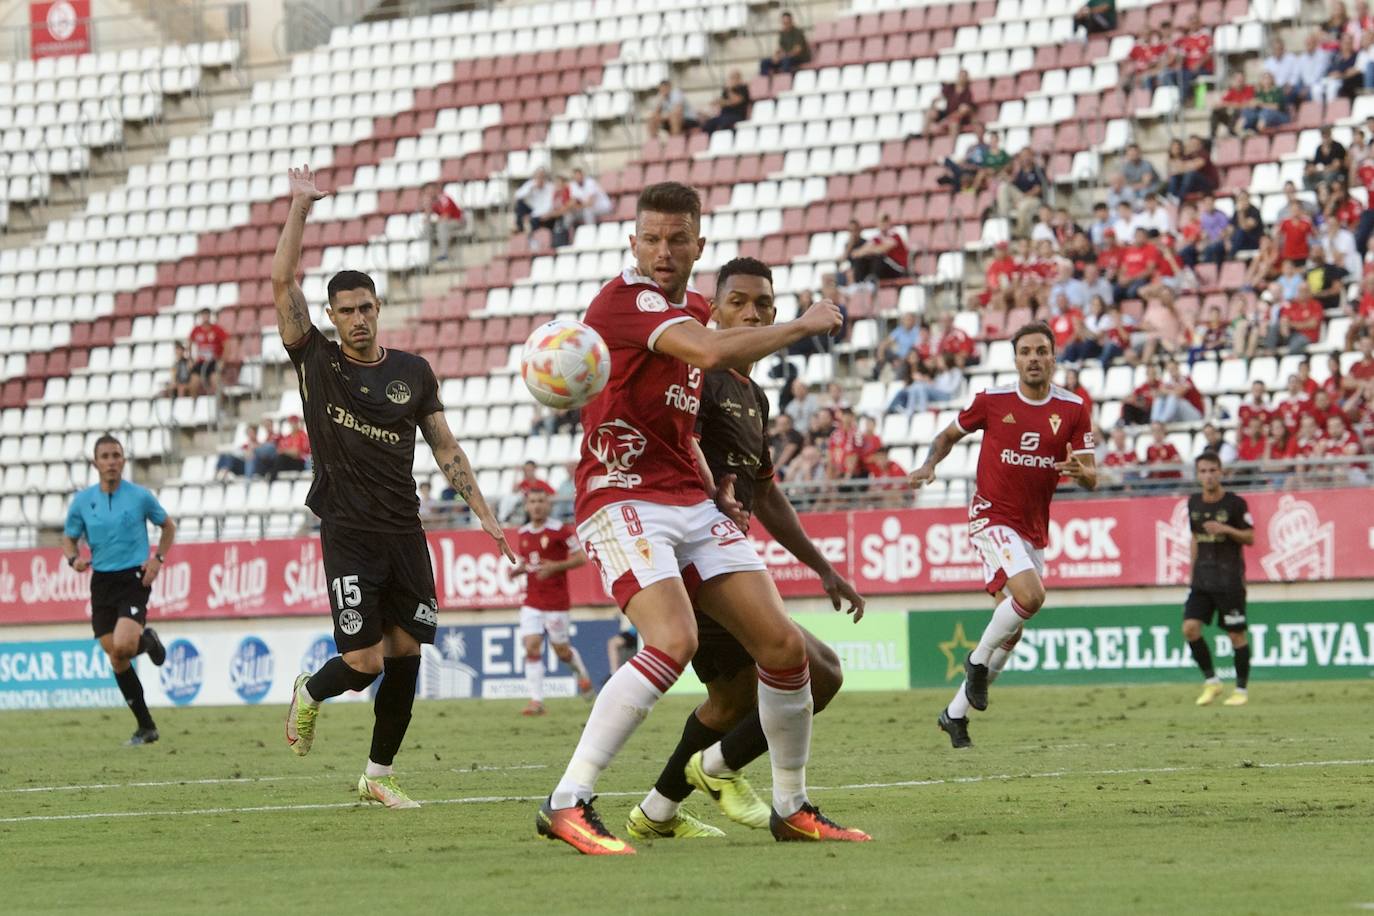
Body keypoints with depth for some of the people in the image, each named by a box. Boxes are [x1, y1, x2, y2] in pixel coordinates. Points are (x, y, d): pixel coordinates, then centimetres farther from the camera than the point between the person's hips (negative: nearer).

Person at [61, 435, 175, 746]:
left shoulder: (140, 496, -4)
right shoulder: (82, 501, 2)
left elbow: (168, 525, 11)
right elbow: (69, 539, 13)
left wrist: (158, 558, -3)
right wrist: (74, 558, -9)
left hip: (134, 578, -4)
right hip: (101, 581, 4)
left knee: (122, 646, -25)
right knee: (116, 659, 2)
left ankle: (146, 639, 13)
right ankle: (146, 727, 14)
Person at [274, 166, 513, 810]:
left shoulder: (413, 372, 9)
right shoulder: (317, 362, 0)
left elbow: (446, 450, 13)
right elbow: (283, 281, -9)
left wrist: (484, 513, 7)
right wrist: (299, 208, -11)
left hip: (405, 533, 4)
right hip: (349, 534, -4)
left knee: (405, 654, 1)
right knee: (364, 662, -11)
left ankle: (378, 776, 14)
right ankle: (309, 694, 24)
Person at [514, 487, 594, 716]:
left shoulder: (559, 530, -10)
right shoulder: (523, 534, 8)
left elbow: (581, 558, -8)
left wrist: (555, 566, -20)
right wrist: (518, 569, -1)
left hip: (557, 602, -4)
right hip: (532, 602, 4)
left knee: (562, 650, 6)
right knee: (531, 648, -10)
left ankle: (582, 673, 39)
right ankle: (536, 701, -10)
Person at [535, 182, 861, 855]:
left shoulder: (693, 308, 16)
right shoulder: (625, 299, -13)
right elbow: (711, 351, -29)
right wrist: (805, 325, -17)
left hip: (689, 504, 9)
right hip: (623, 501, -9)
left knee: (784, 647, 1)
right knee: (673, 642, -28)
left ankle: (792, 807, 16)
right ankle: (567, 804, -25)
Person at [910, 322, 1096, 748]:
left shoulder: (1073, 409, 0)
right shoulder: (992, 400, -5)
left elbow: (1092, 477, -1)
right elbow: (949, 434, 12)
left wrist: (1081, 471, -24)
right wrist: (930, 465, -7)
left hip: (1034, 529, 4)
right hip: (993, 516, -4)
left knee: (1011, 630, 6)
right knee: (1030, 594, -28)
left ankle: (955, 713, 21)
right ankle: (978, 660, -4)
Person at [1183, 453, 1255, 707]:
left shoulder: (1235, 503, -7)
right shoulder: (1194, 503, 8)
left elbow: (1250, 538, -5)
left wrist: (1225, 529, -21)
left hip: (1230, 578, -5)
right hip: (1202, 578, 5)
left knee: (1236, 634, -1)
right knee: (1190, 627, -9)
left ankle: (1241, 689, 11)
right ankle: (1211, 681, 6)